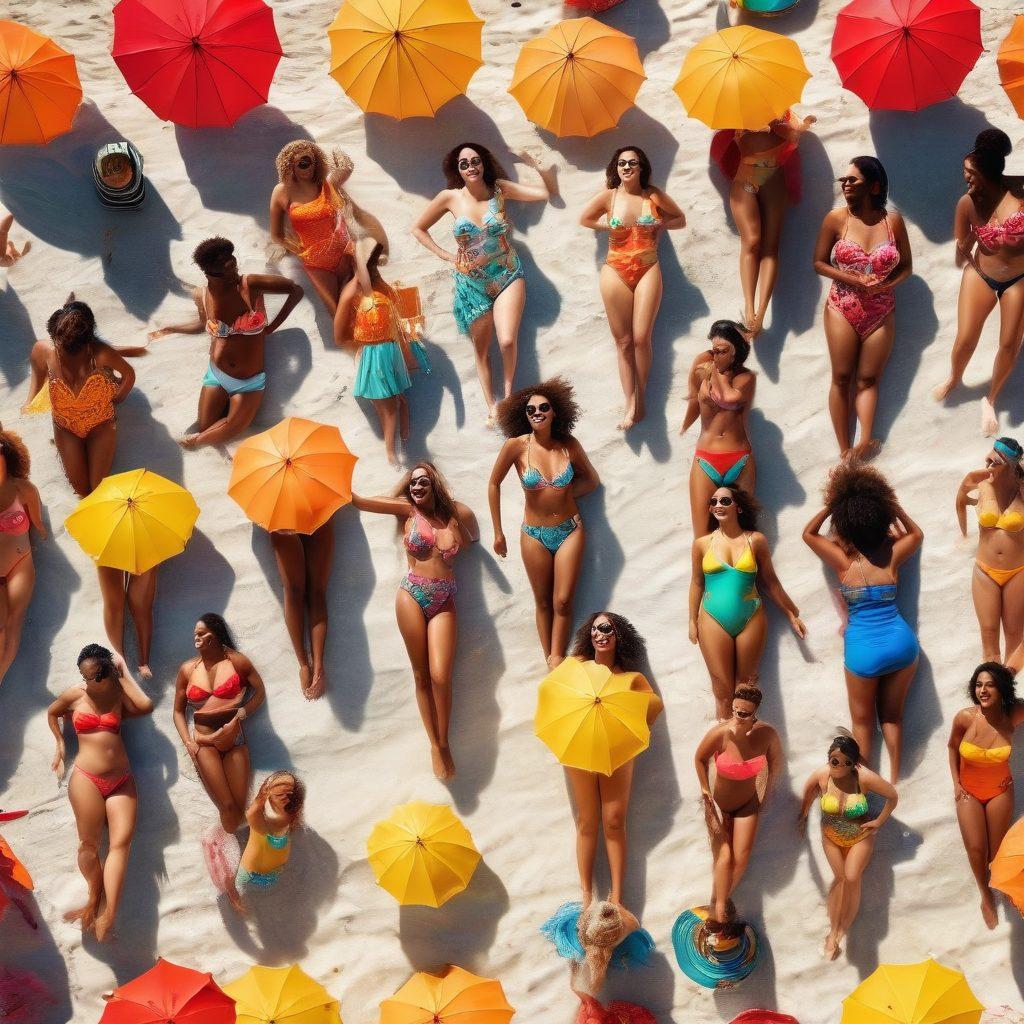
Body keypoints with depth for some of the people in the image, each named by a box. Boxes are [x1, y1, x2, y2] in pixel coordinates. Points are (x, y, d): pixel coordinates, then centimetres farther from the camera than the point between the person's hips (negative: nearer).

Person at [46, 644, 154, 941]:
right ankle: (95, 900, 7)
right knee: (89, 842, -5)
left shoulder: (119, 694, 7)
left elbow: (146, 705, -12)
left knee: (120, 842, -11)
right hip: (86, 778, -1)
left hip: (121, 780, 1)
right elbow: (51, 713, 25)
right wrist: (60, 744, 16)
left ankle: (108, 913, -15)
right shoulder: (74, 696, 5)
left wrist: (124, 671, -4)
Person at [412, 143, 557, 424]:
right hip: (471, 283, 1)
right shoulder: (450, 198, -6)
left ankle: (508, 393, 9)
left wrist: (541, 169, -23)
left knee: (507, 341, -16)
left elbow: (549, 192, -7)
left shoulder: (499, 190, -6)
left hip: (507, 276, -1)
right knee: (481, 347, 9)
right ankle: (491, 406, 22)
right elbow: (418, 229, 7)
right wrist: (445, 255, 0)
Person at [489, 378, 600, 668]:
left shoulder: (569, 445, -8)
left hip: (569, 530, 1)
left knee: (562, 602, -1)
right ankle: (550, 661, 17)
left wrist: (563, 493, -8)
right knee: (543, 602, 9)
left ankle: (557, 659, 9)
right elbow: (494, 484, -2)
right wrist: (498, 532, 1)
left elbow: (592, 480, 8)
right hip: (535, 534, 0)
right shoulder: (517, 445, -14)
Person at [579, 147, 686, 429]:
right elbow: (584, 218, 13)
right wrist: (609, 226, 3)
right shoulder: (609, 196, 1)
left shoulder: (653, 196, 2)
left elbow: (680, 219, 14)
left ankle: (640, 398, 6)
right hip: (616, 272, 0)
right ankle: (629, 402, 4)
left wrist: (659, 226, -2)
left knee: (641, 339, -7)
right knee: (623, 341, 2)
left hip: (647, 271, 0)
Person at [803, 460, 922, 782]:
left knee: (862, 720, 15)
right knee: (892, 715, 19)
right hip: (901, 641, 3)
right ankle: (894, 779, 22)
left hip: (864, 648, -3)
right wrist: (891, 503, 17)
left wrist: (833, 504, 6)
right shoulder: (891, 556, 0)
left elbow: (808, 533, 10)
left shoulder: (843, 560, -6)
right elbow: (916, 534, 23)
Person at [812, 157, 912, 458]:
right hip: (842, 309, -1)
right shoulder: (837, 219, -4)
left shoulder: (893, 221, -2)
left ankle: (866, 439, -8)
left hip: (881, 313, 1)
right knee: (842, 378, -2)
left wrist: (884, 285, -15)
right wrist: (855, 280, -14)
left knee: (868, 379, 0)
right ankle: (845, 451, 0)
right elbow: (819, 262, 0)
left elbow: (906, 267, 6)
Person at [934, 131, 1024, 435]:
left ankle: (990, 400, 29)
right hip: (981, 275, 1)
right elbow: (963, 247, 0)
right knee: (965, 339, -2)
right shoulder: (967, 204, -14)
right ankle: (954, 379, 33)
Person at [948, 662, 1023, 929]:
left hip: (1000, 790, 0)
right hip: (969, 791, 0)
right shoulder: (965, 717, -22)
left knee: (997, 852, 7)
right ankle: (985, 895, 25)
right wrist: (956, 783, -3)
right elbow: (952, 747, -3)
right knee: (976, 849, 0)